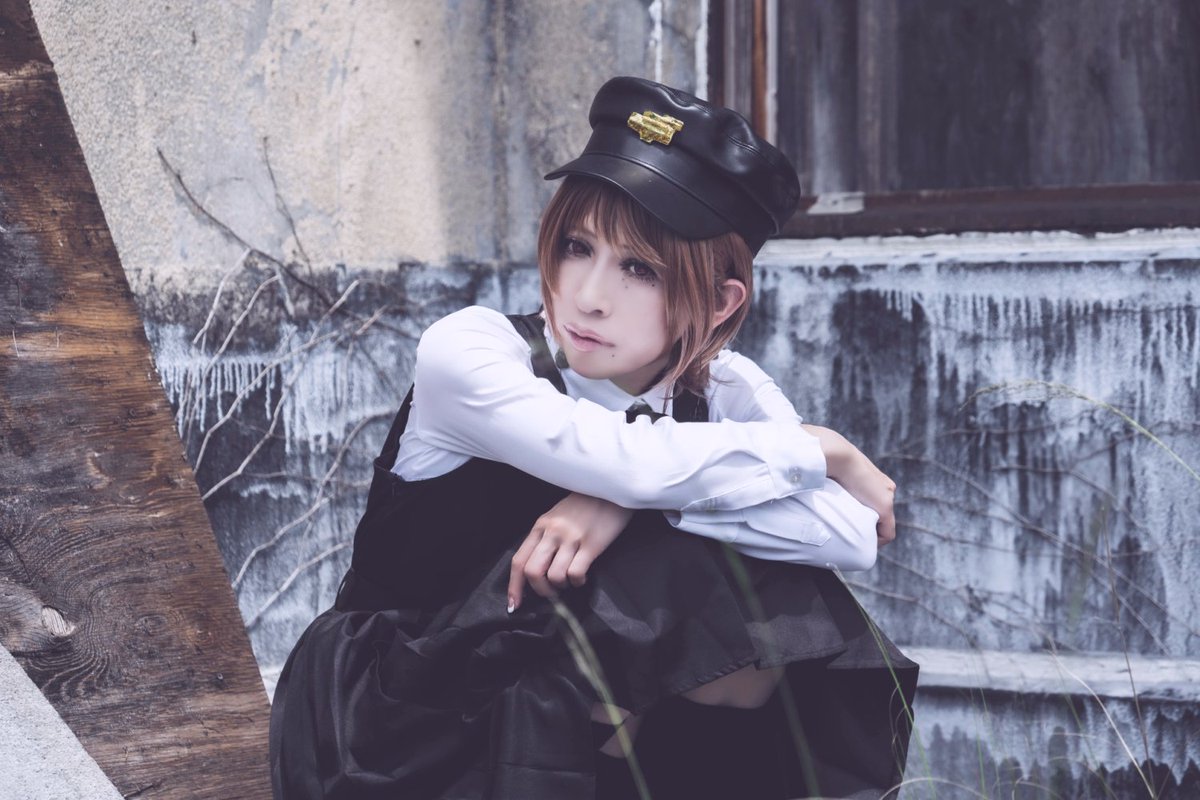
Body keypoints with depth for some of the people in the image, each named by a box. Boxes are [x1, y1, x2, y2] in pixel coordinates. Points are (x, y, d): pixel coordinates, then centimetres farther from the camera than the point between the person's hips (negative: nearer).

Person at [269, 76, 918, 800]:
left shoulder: (725, 392, -6)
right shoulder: (468, 353, -20)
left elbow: (856, 534, -24)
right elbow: (630, 461, -36)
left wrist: (630, 502, -34)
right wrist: (822, 449, -21)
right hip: (398, 736, -5)